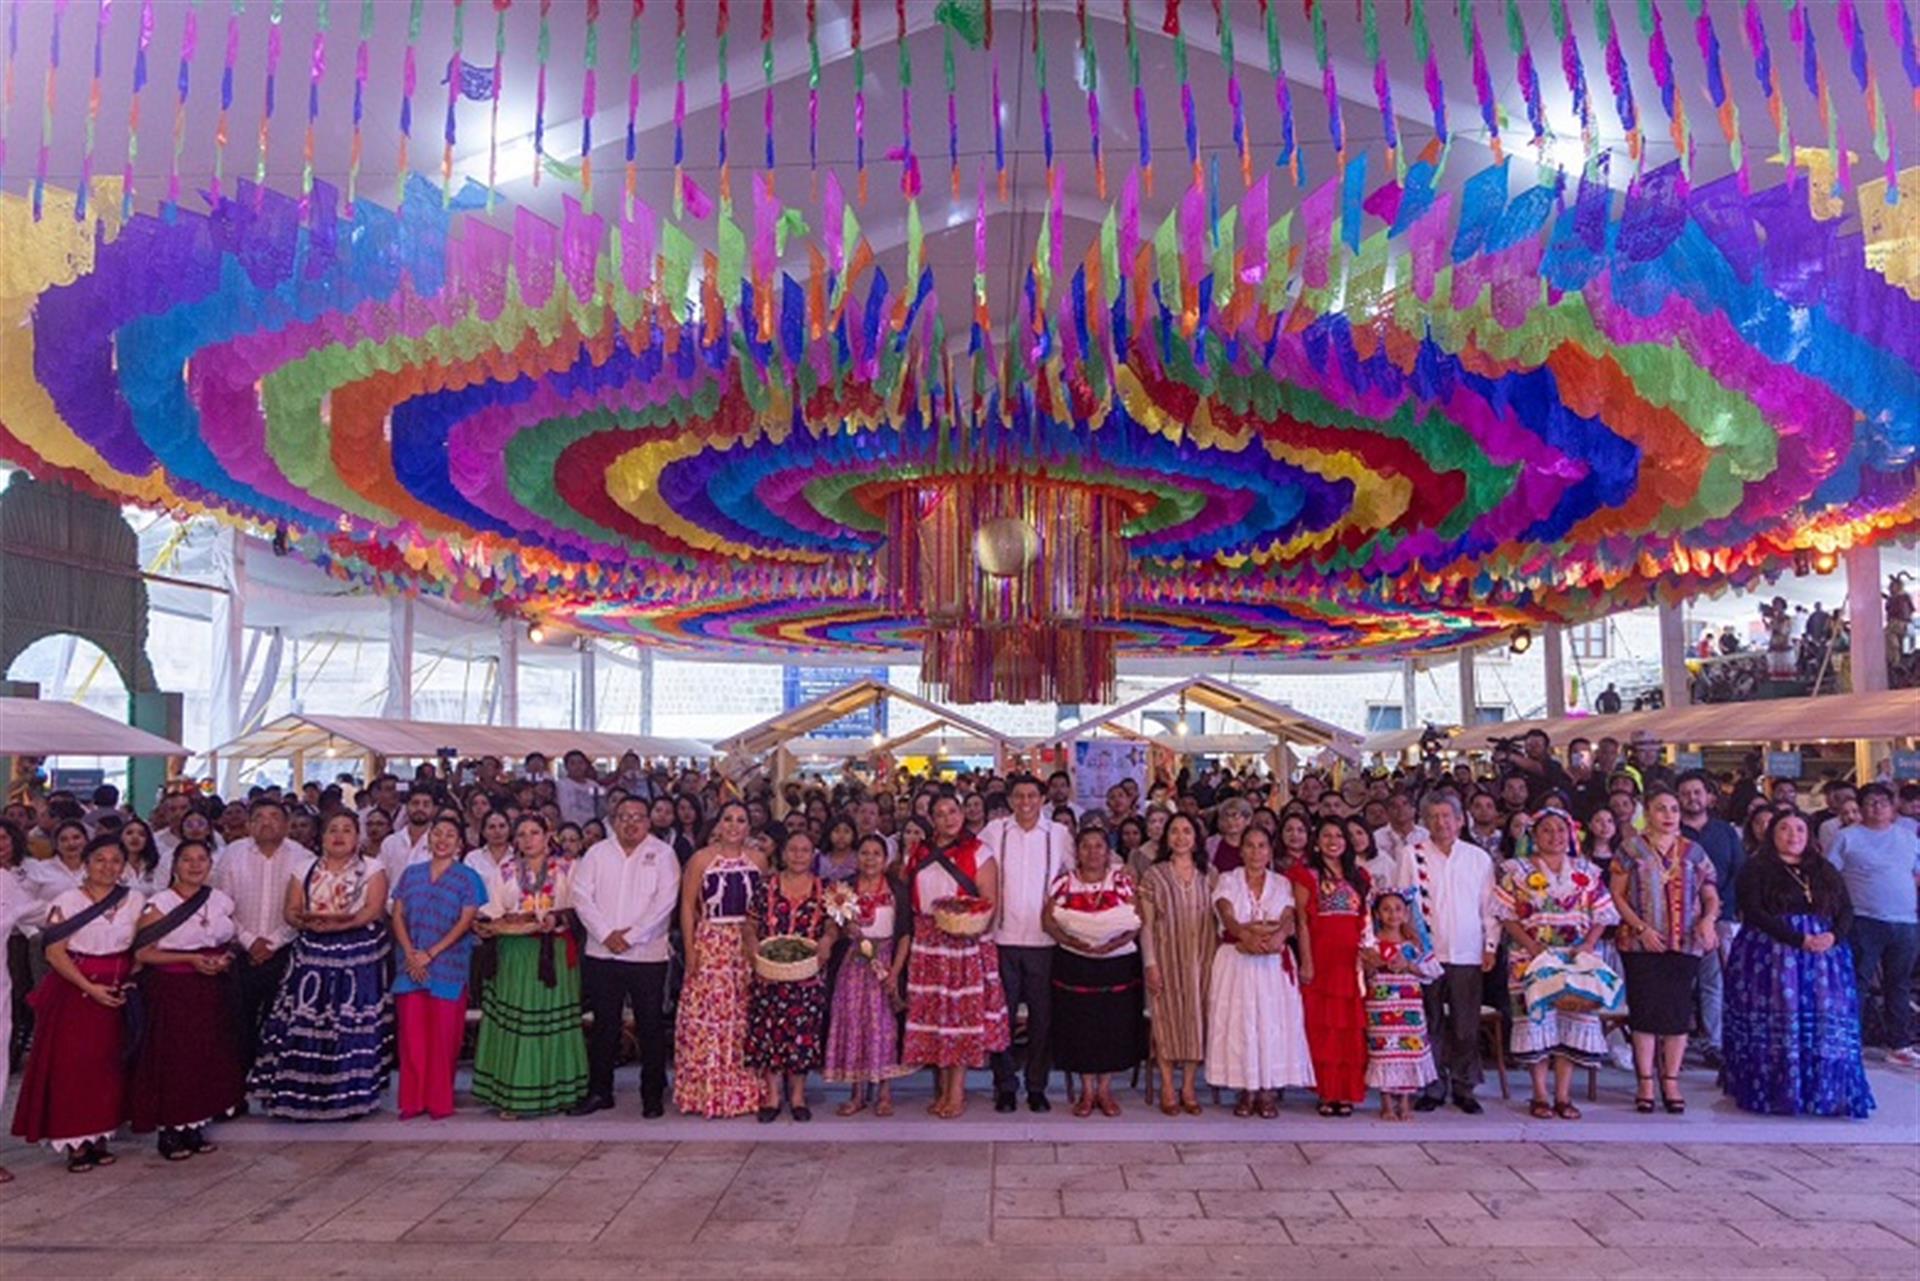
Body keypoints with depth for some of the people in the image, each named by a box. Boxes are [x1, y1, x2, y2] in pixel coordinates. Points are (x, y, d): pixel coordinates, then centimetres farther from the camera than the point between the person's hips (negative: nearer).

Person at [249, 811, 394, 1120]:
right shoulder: (306, 870, 12)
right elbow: (291, 911, 3)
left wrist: (341, 922, -20)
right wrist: (310, 921, -17)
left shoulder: (372, 869, 3)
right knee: (305, 1022, 0)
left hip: (358, 956, -3)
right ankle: (302, 1096, 9)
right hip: (313, 955, 3)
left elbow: (374, 910, -9)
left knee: (353, 1023, -3)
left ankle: (351, 1093, 6)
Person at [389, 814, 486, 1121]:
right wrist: (410, 953, -7)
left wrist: (430, 954, -12)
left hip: (448, 966, -2)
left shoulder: (468, 878, 2)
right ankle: (413, 1100, 11)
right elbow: (398, 916, 8)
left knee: (443, 1035, -1)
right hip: (412, 966, 3)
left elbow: (466, 921, -5)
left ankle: (439, 1101, 10)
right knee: (411, 1034, 1)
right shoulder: (411, 874, 13)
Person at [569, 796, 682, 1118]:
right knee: (604, 1025, 10)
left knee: (651, 1027, 3)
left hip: (648, 955, -2)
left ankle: (653, 1095, 13)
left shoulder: (662, 854, 0)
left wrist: (631, 936, -13)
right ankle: (599, 1091, 22)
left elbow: (665, 901, -9)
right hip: (602, 954, 3)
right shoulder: (597, 854, 9)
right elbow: (582, 897, 1)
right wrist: (606, 933, -11)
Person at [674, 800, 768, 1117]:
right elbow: (687, 906, -2)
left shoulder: (758, 860, 7)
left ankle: (742, 1089, 17)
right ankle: (707, 1091, 9)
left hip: (749, 946, 3)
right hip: (710, 945, -2)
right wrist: (690, 949, -8)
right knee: (707, 1014, -3)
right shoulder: (701, 859, -2)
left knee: (743, 1017, 6)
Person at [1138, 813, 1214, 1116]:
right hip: (1166, 956, -2)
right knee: (1166, 1017, -1)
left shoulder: (1208, 875, 8)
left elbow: (1214, 920, 7)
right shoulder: (1154, 875, 1)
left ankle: (1189, 1088, 12)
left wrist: (1213, 960, 0)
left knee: (1196, 1016, 3)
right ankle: (1167, 1089, 7)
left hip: (1199, 958, 2)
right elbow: (1146, 924, -1)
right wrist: (1150, 963, -8)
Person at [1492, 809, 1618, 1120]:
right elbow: (1505, 914, -2)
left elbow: (1601, 916, 8)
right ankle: (1540, 1096, 6)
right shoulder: (1516, 870, 3)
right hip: (1531, 959, -2)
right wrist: (1529, 943, -15)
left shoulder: (1588, 872, 11)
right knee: (1536, 1021, -4)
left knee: (1572, 1021, 1)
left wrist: (1588, 944, -9)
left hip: (1577, 960, 2)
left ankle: (1563, 1095, 11)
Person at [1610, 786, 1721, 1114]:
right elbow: (1617, 895, 0)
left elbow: (1711, 895, 10)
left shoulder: (1692, 851, 10)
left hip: (1685, 944, 2)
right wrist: (1642, 928, -11)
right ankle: (1645, 1083, 7)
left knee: (1679, 1011, 3)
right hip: (1641, 944, -2)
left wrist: (1708, 919, -10)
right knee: (1645, 1010, -2)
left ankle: (1671, 1082, 14)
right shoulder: (1631, 848, 3)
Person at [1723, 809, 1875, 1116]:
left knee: (1826, 1024, -1)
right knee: (1775, 1023, -7)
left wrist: (1833, 936, -9)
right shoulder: (1757, 869, 1)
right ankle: (1771, 1092, 0)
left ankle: (1825, 1092, 7)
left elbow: (1847, 910, 12)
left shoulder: (1825, 870, 17)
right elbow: (1754, 913, -9)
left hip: (1823, 953, 5)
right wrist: (1799, 939, -17)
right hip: (1770, 956, -4)